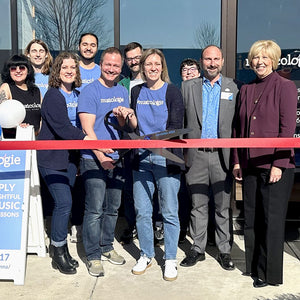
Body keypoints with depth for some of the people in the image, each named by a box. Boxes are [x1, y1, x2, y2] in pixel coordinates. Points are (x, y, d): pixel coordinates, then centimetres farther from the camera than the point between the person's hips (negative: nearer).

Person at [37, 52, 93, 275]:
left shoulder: (78, 96, 11)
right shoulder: (53, 96, -11)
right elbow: (62, 127, -21)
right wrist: (86, 139, -28)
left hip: (71, 157, 7)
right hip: (51, 158, -7)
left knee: (64, 203, 11)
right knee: (64, 202, -10)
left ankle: (59, 247, 26)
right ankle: (59, 253, 6)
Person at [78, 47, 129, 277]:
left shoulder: (123, 92, 13)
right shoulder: (90, 91, -5)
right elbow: (87, 128, -13)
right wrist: (100, 155, -22)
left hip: (118, 158, 6)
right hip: (94, 160, -6)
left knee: (113, 208, 14)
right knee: (95, 210, -3)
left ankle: (107, 247, 29)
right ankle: (93, 256, 9)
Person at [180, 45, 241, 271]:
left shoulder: (233, 87, 7)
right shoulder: (188, 87, 8)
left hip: (222, 155, 0)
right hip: (196, 155, 1)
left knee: (223, 207, 7)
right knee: (198, 206, 9)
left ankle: (225, 250, 21)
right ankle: (197, 249, 22)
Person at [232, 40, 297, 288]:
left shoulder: (285, 87, -4)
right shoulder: (246, 90, 12)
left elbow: (287, 128, -10)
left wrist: (278, 164, -15)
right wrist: (237, 161, 9)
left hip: (276, 166, -6)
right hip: (250, 165, 6)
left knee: (272, 220, 2)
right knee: (251, 218, 13)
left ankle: (270, 273, 16)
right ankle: (253, 265, 29)